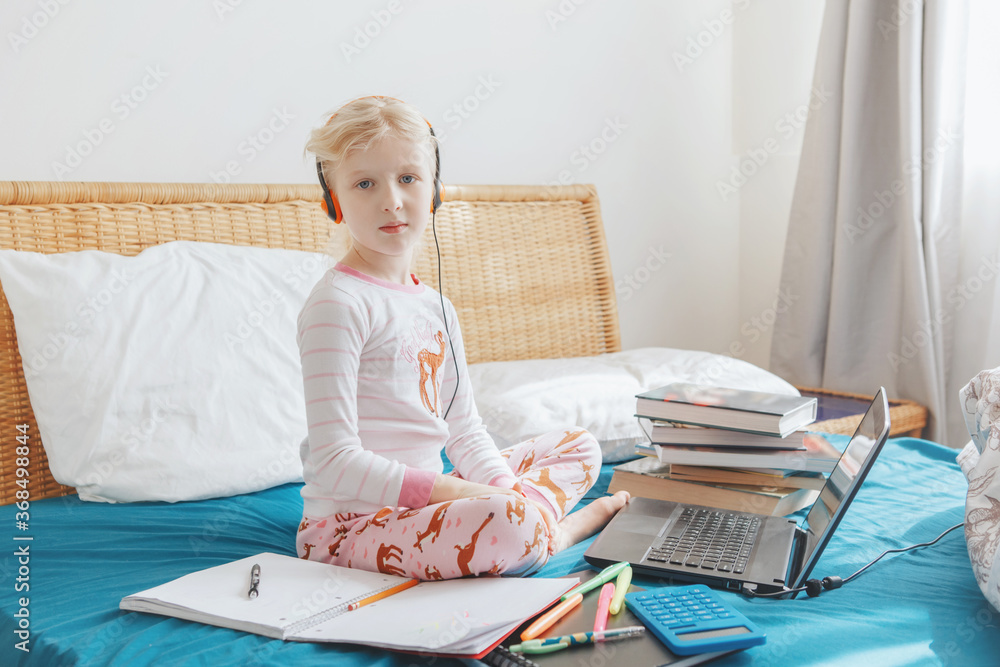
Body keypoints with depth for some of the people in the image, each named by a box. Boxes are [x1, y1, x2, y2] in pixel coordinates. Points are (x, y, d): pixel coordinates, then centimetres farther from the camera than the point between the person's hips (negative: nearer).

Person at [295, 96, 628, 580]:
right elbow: (333, 463, -21)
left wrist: (507, 489, -5)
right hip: (346, 528, -9)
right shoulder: (337, 304, -16)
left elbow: (464, 429, 15)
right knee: (508, 525, -35)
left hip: (419, 503, 9)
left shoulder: (435, 306, 10)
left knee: (579, 445, 19)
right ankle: (557, 529, -3)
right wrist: (459, 492, -24)